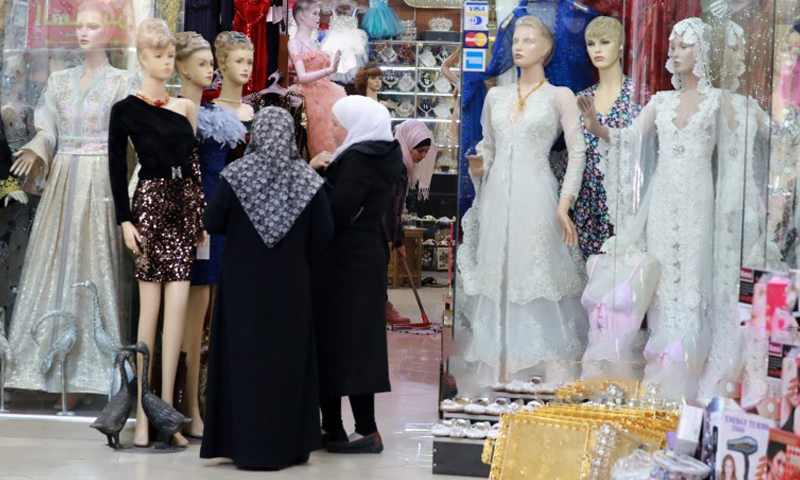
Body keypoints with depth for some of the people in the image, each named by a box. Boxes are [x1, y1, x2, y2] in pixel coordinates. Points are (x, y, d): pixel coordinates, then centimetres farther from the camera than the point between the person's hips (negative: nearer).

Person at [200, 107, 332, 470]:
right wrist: (298, 256, 10)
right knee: (289, 357, 11)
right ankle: (292, 444, 15)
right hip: (291, 284, 1)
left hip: (244, 283, -1)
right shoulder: (307, 178, -4)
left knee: (247, 358, 5)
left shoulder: (235, 174, -8)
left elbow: (212, 223, -6)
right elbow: (324, 232, -6)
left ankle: (250, 447, 6)